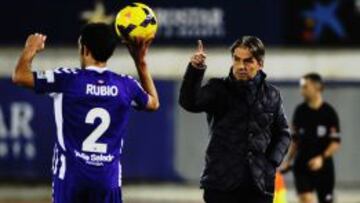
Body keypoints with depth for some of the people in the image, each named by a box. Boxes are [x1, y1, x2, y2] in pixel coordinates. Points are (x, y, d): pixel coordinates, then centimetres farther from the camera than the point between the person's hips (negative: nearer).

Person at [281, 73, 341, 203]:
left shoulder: (329, 112, -6)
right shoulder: (300, 111, 4)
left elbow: (335, 143, -7)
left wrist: (322, 158, -20)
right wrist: (288, 161, 9)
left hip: (323, 165, -2)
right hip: (302, 165, 2)